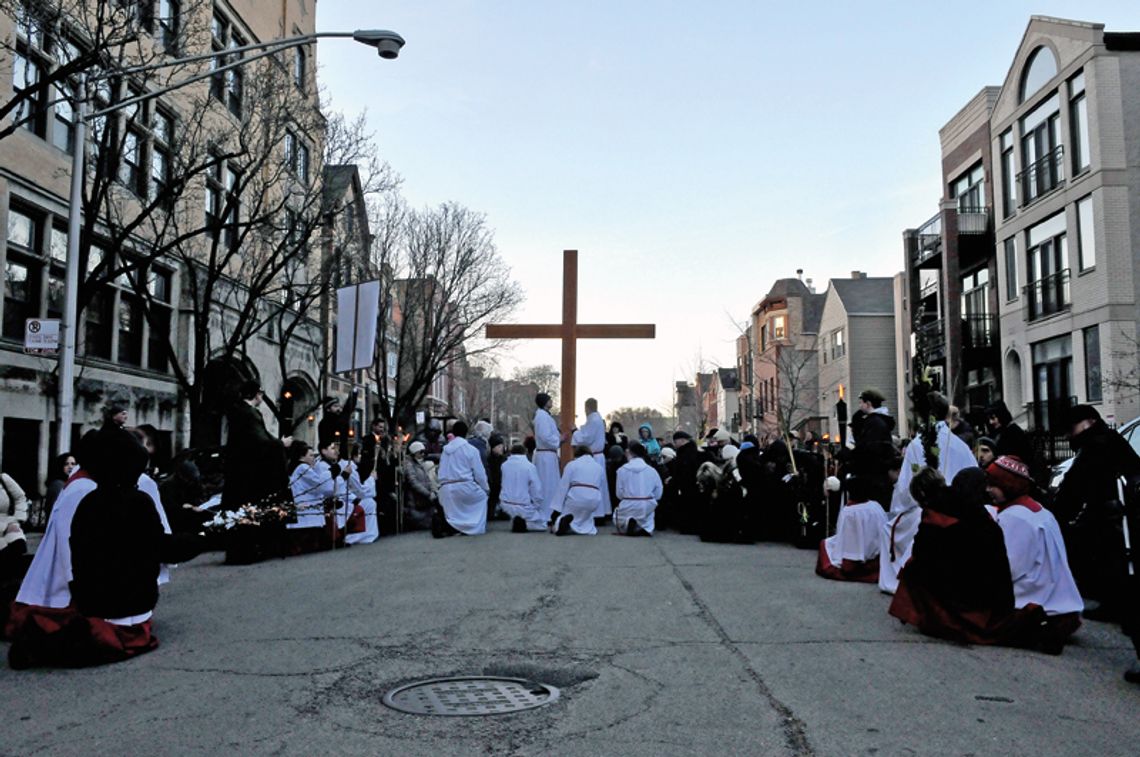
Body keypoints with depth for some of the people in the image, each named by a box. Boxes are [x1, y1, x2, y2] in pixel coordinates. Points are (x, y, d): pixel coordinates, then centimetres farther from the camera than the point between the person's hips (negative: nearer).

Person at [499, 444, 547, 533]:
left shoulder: (504, 465, -1)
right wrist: (536, 507, 2)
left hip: (505, 504, 4)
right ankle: (523, 523, -9)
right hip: (523, 507, -4)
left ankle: (515, 521, 13)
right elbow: (537, 490, -11)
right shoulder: (530, 466, -13)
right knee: (542, 524, 15)